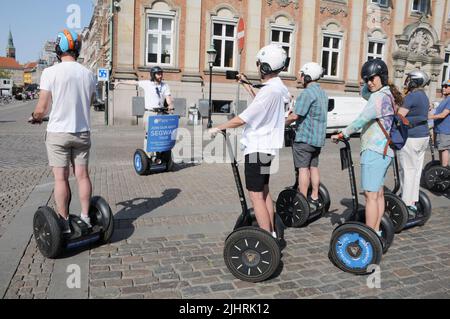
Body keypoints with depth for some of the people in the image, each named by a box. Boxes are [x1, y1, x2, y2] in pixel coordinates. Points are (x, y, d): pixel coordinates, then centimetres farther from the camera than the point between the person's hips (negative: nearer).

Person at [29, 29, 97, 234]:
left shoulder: (50, 72, -10)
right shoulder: (88, 74, 2)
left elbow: (42, 108, -10)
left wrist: (35, 118, 12)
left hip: (58, 132, -3)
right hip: (82, 132, 4)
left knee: (61, 178, 3)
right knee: (82, 175, 10)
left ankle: (64, 223, 10)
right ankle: (85, 217, 18)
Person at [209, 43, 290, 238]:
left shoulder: (269, 91, -22)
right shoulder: (280, 88, 8)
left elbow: (242, 119, -21)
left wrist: (218, 128, -8)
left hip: (258, 148, -10)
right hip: (267, 146, 10)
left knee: (256, 195, -5)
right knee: (264, 191, 18)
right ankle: (271, 232, 28)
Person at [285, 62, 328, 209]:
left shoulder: (307, 93, -15)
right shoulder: (323, 93, 14)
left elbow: (295, 115, -20)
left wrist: (284, 123, -3)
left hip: (305, 137, -9)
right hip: (319, 137, 9)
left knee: (303, 168, -4)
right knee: (314, 167, 13)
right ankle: (314, 199, 19)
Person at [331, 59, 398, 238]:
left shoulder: (380, 97, -14)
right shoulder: (387, 94, 16)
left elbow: (361, 120, -16)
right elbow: (364, 94, 31)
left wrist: (342, 135, -6)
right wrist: (370, 83, 13)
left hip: (374, 151, -11)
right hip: (383, 151, 11)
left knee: (371, 195, -8)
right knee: (378, 193, 14)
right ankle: (376, 232, 23)